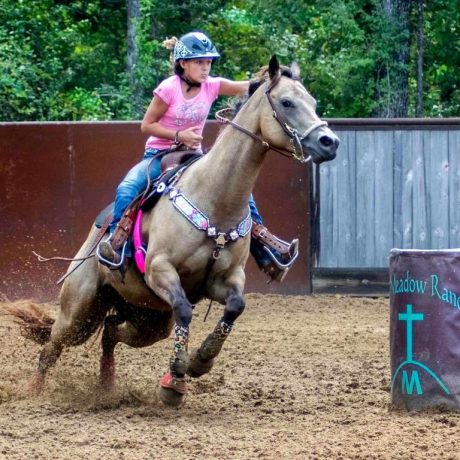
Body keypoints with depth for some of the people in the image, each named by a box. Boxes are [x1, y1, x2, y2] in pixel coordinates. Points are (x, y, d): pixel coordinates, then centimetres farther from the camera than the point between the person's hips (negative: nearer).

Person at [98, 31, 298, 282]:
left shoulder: (212, 86, -3)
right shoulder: (169, 89, -15)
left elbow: (245, 87, -18)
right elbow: (147, 125, -11)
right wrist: (178, 135, -23)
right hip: (159, 155, -4)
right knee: (127, 189, -33)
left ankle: (264, 247, 0)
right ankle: (116, 239, -23)